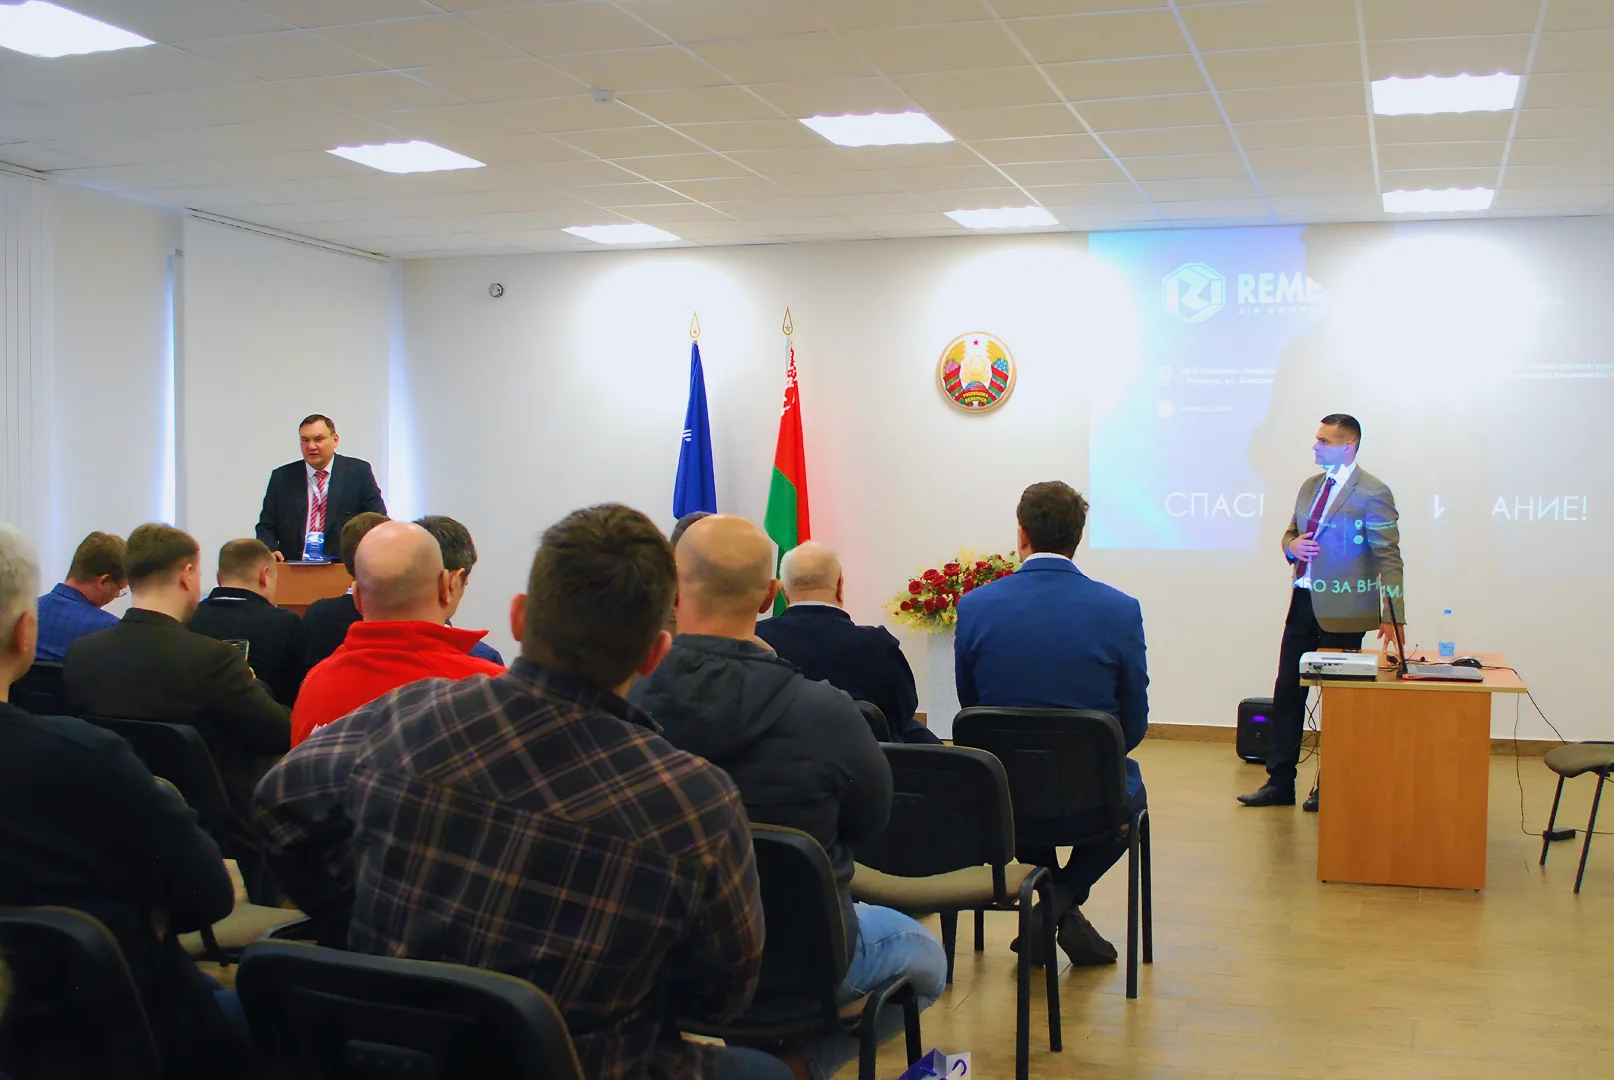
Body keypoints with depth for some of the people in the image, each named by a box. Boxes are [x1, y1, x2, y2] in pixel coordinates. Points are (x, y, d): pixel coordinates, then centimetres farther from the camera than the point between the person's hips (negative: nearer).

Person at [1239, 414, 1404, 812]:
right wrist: (1292, 545, -2)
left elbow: (1388, 557, -14)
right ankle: (1279, 782, 15)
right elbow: (1291, 533, 24)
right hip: (1302, 603, 7)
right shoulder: (1310, 486, 13)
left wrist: (1393, 616, -20)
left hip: (1341, 611, -7)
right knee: (1287, 693, 7)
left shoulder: (1372, 493, -10)